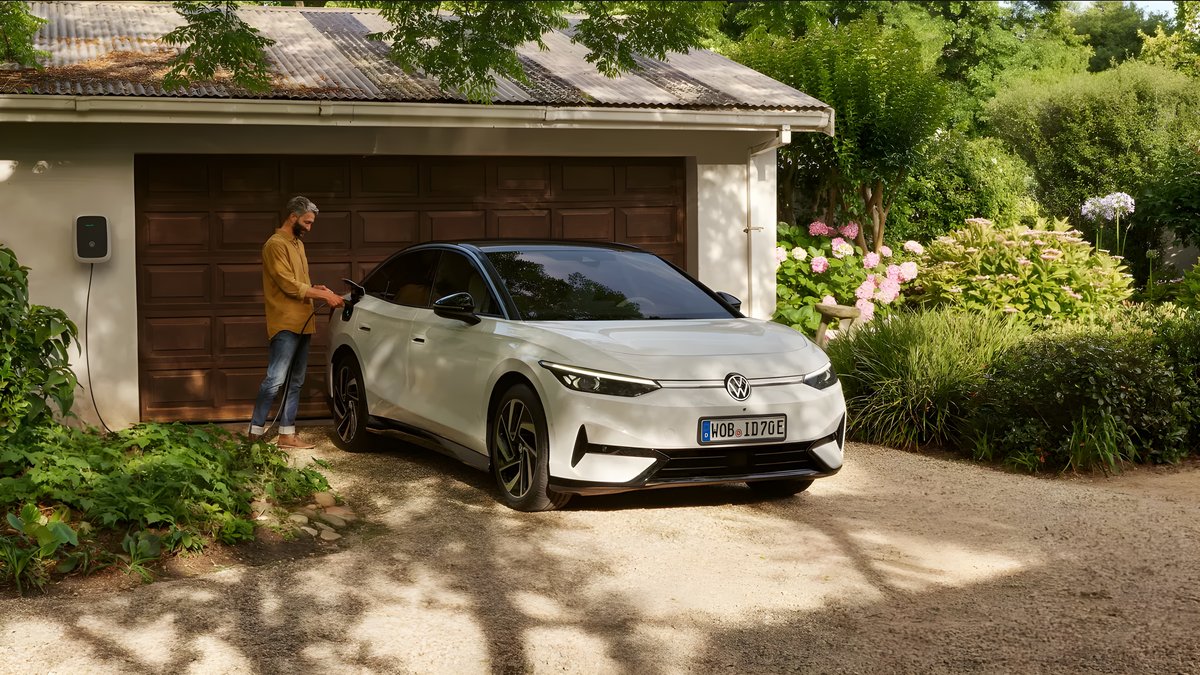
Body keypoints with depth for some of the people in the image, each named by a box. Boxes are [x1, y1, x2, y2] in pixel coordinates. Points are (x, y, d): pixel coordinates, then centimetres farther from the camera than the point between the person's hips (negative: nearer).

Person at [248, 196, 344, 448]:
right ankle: (256, 432, -5)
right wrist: (323, 294, -13)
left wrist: (318, 289, 4)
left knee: (295, 382, 9)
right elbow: (290, 285, -16)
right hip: (285, 325, -9)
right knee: (275, 380, -11)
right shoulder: (276, 245, -10)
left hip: (302, 323, 10)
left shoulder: (297, 243, 19)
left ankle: (287, 434, 12)